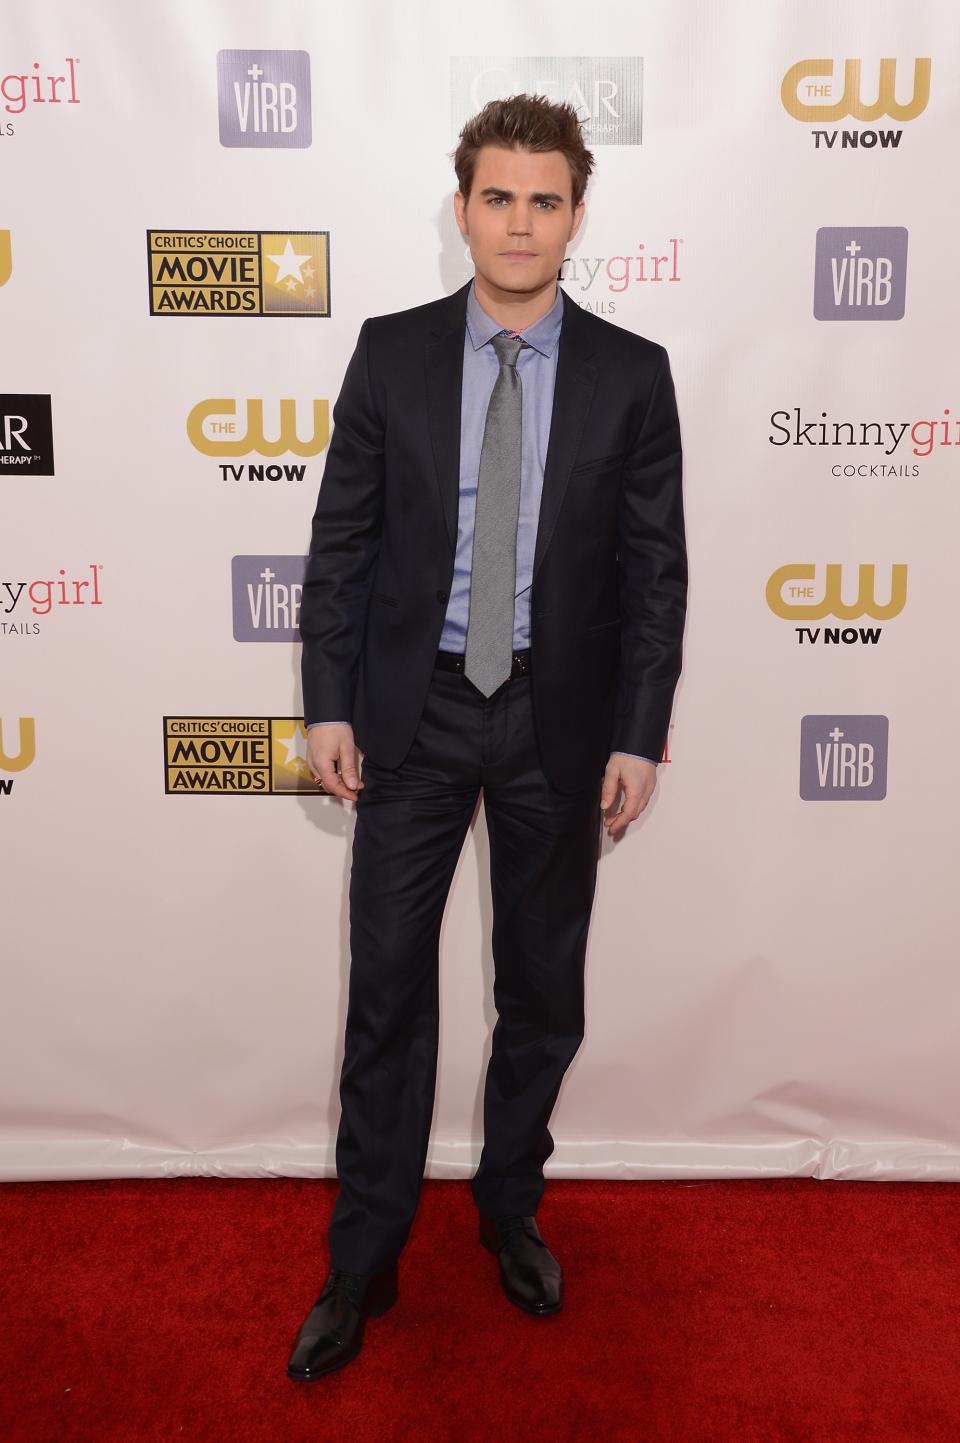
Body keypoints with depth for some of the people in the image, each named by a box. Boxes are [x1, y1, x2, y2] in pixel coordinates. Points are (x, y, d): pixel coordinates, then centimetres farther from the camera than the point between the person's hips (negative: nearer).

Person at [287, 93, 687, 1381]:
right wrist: (328, 704, -4)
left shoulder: (632, 374, 0)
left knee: (543, 991, 13)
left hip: (559, 721, 1)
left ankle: (511, 1207, 37)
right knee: (387, 989, 6)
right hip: (413, 712, 0)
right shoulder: (391, 352, 1)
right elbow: (341, 540, 1)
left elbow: (657, 570, -1)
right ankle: (364, 1261, 24)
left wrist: (640, 737, -6)